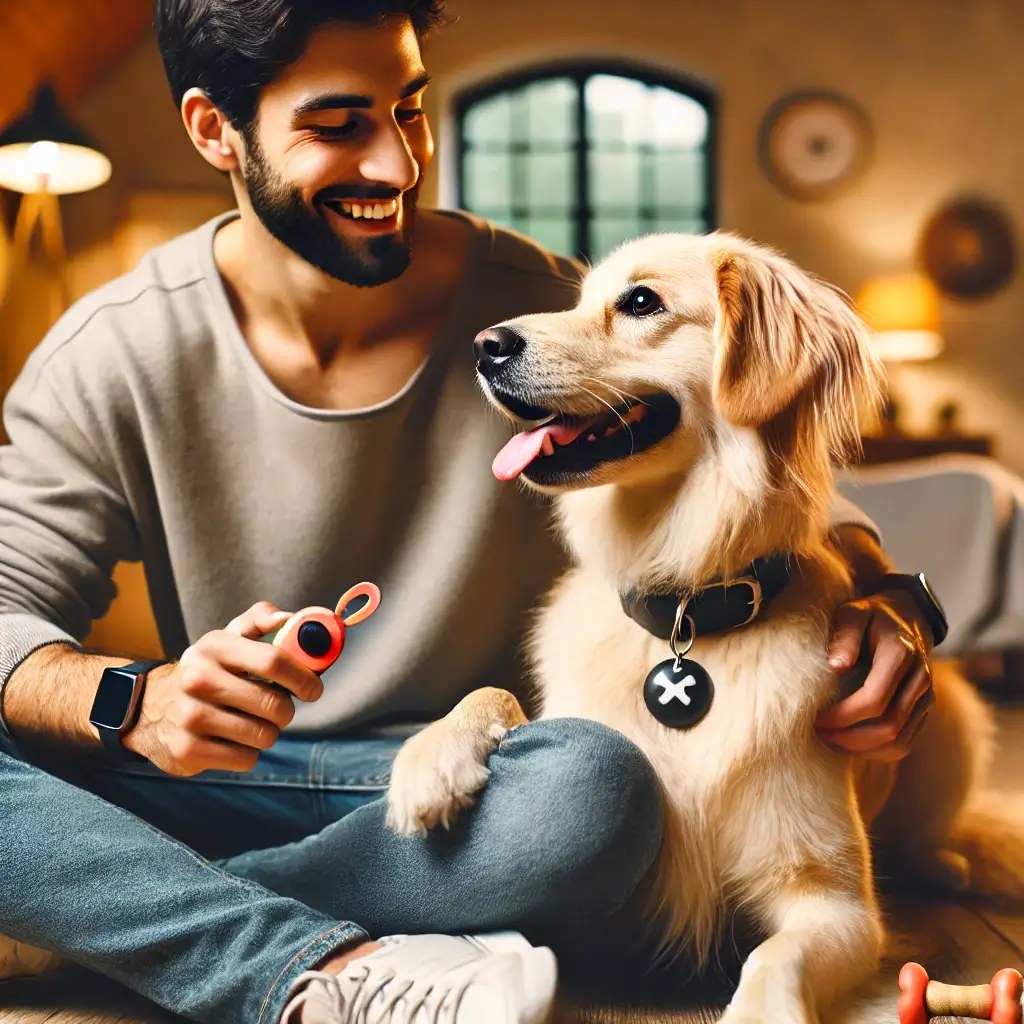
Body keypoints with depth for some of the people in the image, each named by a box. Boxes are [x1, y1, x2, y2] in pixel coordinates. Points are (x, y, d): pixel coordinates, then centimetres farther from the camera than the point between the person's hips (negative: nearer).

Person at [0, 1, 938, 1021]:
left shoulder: (534, 305, -7)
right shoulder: (110, 358, -4)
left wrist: (877, 588, -20)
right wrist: (136, 702, -29)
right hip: (210, 777, 1)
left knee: (597, 784, -34)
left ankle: (140, 910, -22)